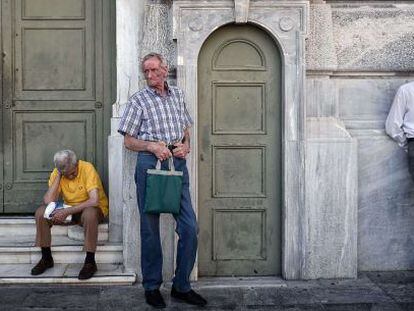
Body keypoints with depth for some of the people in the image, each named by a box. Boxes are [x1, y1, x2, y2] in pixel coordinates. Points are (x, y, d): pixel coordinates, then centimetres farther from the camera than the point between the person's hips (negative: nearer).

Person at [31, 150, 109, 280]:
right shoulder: (57, 173, -8)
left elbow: (94, 201, -32)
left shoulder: (87, 168, -22)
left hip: (93, 209, -5)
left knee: (89, 213, -39)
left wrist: (67, 211, -33)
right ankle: (46, 258, -1)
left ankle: (90, 262, -25)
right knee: (40, 212, -16)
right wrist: (58, 176, -22)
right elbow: (48, 201, -19)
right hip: (69, 211, 5)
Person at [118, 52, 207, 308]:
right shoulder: (139, 100, 2)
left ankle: (182, 286, 13)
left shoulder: (178, 95, 14)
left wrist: (186, 145, 1)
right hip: (150, 163, -3)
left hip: (177, 163, 4)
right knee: (150, 228, 4)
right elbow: (128, 141, 2)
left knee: (190, 227, -1)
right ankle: (152, 287, 18)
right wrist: (152, 145, -14)